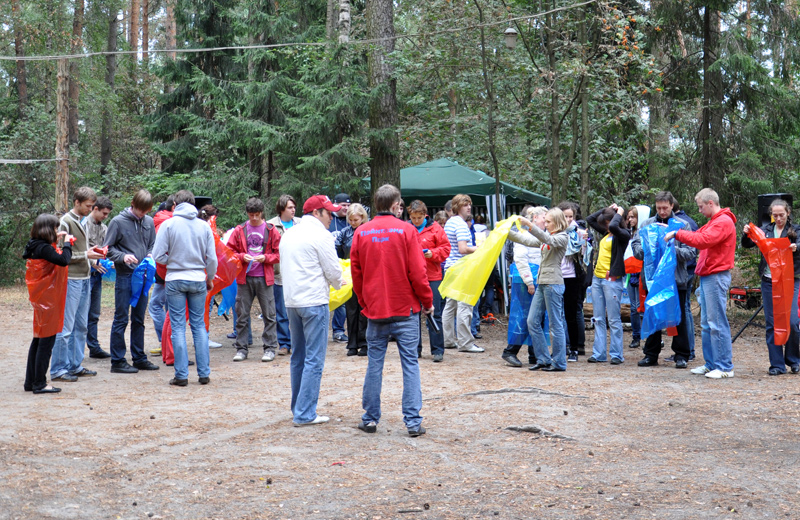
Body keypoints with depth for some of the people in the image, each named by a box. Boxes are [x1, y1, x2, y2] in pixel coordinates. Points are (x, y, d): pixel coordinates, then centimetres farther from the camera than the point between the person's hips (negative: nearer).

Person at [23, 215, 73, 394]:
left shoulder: (36, 246, 8)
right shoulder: (44, 248, -20)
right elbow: (63, 260, -32)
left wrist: (56, 240, 16)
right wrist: (67, 242, -17)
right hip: (48, 298, -10)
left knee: (38, 339, 16)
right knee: (47, 340, -3)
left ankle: (30, 381, 21)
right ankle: (39, 384, 1)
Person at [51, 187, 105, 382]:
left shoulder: (83, 221, 15)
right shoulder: (66, 222, -11)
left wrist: (92, 251, 5)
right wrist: (85, 255, -16)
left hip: (85, 278, 9)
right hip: (71, 280, -9)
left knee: (81, 326, 13)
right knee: (65, 327, -5)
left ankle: (75, 365, 21)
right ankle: (58, 369, 1)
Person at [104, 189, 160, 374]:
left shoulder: (149, 222, 8)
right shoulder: (118, 221, -5)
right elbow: (108, 248, -3)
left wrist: (150, 256, -4)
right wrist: (123, 257, -19)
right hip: (124, 276, -5)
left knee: (139, 319, 12)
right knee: (121, 319, -2)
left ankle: (139, 358, 20)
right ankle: (118, 361, 4)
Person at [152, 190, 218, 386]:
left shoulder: (168, 224, -6)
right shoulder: (204, 226, 1)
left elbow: (158, 255, -9)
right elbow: (212, 258, 3)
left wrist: (172, 261, 11)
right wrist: (210, 278, 18)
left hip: (175, 280, -2)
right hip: (198, 280, 2)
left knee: (178, 327, 3)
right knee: (199, 325, 10)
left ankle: (182, 375, 2)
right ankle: (204, 373, 10)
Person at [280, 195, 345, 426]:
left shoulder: (288, 235, 14)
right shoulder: (320, 235, -10)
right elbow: (333, 271, -9)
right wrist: (339, 284, 13)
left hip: (291, 301, 8)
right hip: (314, 302, -8)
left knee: (298, 357, 16)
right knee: (314, 359, -5)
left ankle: (298, 408, 23)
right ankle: (305, 414, -7)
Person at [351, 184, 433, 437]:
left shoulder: (361, 232, 2)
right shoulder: (406, 230, -7)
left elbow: (356, 272, 7)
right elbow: (417, 272, -9)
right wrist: (427, 302, 3)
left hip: (375, 310, 3)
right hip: (405, 309, -3)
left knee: (374, 365, 10)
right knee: (410, 364, 2)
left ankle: (370, 419, 15)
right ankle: (413, 421, 0)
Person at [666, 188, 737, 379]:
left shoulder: (723, 222, -12)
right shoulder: (713, 222, 22)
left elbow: (702, 240, -23)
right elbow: (699, 235, 20)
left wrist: (677, 234, -17)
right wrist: (673, 231, 8)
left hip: (716, 277, -10)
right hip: (707, 277, 10)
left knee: (717, 323, -8)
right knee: (706, 324, 12)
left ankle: (725, 367, -4)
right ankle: (710, 364, 18)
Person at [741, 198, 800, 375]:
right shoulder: (766, 230, 11)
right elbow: (747, 244, 6)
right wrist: (747, 234, -15)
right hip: (769, 281, 2)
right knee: (772, 324, 3)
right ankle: (777, 364, 10)